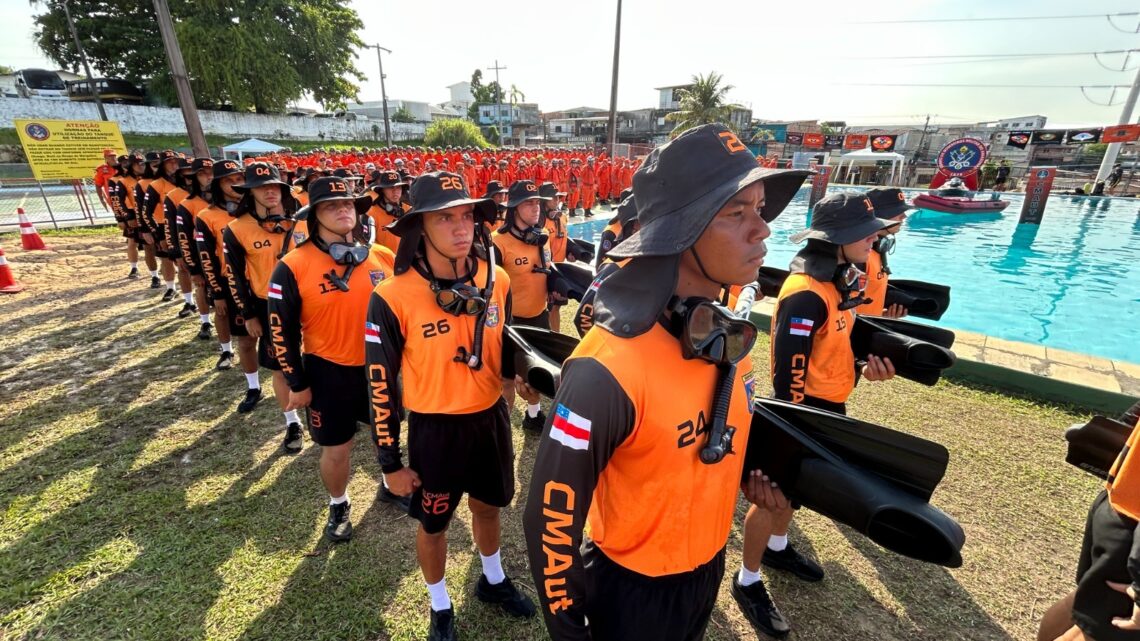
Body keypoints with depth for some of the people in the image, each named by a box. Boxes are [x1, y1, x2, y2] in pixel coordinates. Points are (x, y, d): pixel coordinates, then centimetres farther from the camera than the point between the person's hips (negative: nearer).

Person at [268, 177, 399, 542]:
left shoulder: (383, 257, -4)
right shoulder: (293, 266, -13)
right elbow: (282, 331, -7)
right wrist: (297, 384, -5)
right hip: (328, 373, -3)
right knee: (336, 449, 13)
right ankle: (338, 507, 40)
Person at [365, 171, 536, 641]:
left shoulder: (496, 281, -10)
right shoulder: (393, 298, -21)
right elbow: (381, 387, -12)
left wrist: (524, 375, -6)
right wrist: (390, 462, -6)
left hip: (492, 418, 4)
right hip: (435, 428, -3)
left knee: (489, 505, 27)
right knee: (433, 524, 20)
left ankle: (493, 581, 57)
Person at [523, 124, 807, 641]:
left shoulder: (728, 339, -10)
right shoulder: (608, 369, -35)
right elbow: (551, 520, -25)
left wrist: (753, 474, -9)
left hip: (710, 566, 7)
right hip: (632, 589, -6)